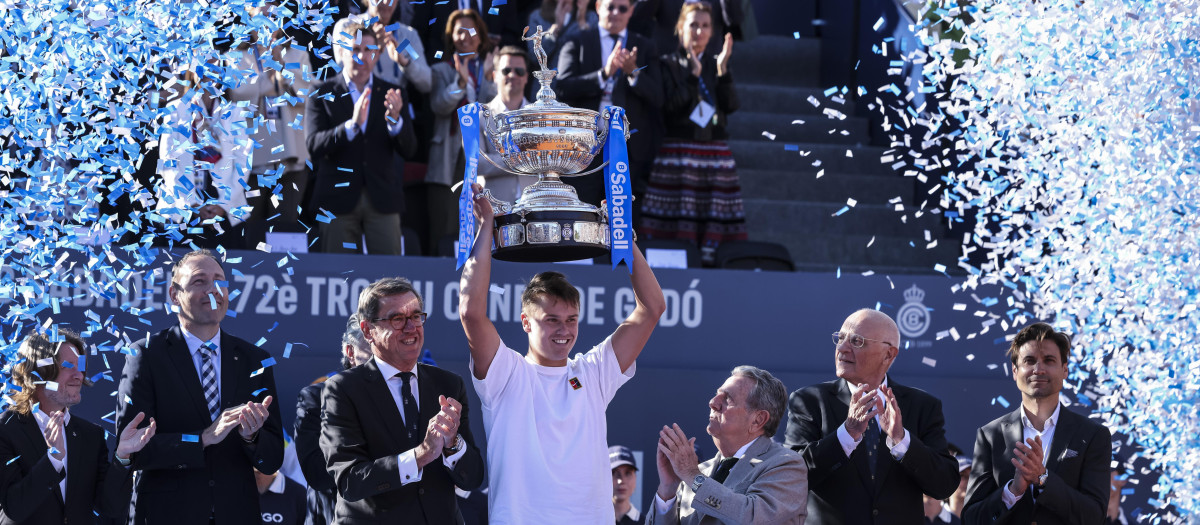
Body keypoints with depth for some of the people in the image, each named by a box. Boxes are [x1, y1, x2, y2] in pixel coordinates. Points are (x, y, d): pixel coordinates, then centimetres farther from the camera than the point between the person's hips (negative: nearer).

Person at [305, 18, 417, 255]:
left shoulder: (390, 93, 9)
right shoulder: (322, 95, 3)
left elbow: (408, 150, 3)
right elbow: (314, 146, -10)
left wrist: (395, 119, -18)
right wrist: (352, 124, -24)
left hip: (382, 199, 1)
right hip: (338, 198, -1)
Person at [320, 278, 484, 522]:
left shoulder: (449, 385, 2)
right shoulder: (343, 390, -10)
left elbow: (472, 479, -2)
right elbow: (349, 482, -20)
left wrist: (451, 443, -22)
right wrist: (420, 455, -30)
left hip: (442, 520, 3)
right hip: (372, 520, -3)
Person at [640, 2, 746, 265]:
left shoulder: (716, 64, 15)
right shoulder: (668, 64, 5)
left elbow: (731, 105, 2)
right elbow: (670, 105, -8)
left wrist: (722, 71, -11)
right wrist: (693, 74, -16)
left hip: (715, 152, 3)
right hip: (678, 151, -3)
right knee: (678, 222, -9)